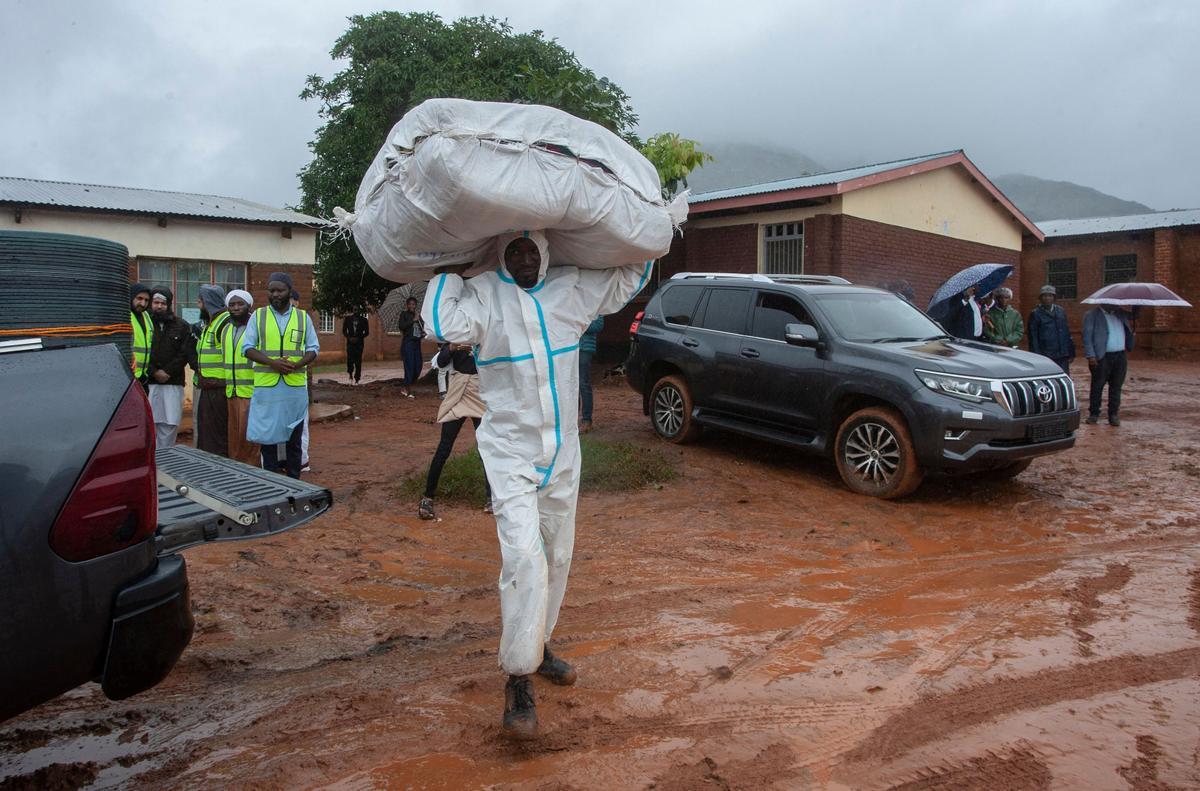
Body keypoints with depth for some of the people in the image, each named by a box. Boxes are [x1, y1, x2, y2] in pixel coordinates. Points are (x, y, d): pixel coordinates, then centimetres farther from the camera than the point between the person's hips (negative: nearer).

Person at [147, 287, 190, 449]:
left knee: (169, 424, 1)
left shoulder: (181, 326, 11)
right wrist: (154, 372, -10)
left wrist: (168, 372, -7)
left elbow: (184, 353, 4)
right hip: (148, 382, -1)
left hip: (173, 382, 1)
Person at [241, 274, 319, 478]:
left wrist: (297, 364, -12)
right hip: (266, 386, 0)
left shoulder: (303, 317, 8)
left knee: (294, 436, 7)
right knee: (267, 433, 3)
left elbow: (313, 348, 8)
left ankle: (293, 480, 16)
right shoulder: (258, 316, 6)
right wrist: (272, 363, -15)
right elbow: (248, 348, 1)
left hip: (295, 385, 1)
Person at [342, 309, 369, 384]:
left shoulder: (364, 320, 3)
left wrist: (358, 338, -9)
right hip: (350, 342, 1)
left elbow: (367, 332, 4)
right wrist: (349, 338, -7)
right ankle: (350, 373, 18)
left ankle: (357, 379, 1)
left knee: (358, 361, -4)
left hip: (359, 342, -1)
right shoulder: (348, 319, 7)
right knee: (350, 359, -9)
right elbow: (344, 331, 9)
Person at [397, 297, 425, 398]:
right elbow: (401, 326, -13)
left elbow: (423, 327, 24)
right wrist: (413, 320, -14)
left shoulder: (418, 315, 15)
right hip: (408, 343, -6)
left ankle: (405, 389, 13)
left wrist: (424, 333, 2)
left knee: (418, 367, 2)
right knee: (409, 367, -8)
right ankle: (408, 391, -1)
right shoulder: (404, 314, 1)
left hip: (417, 343, 6)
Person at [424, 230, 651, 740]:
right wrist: (448, 273, -12)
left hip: (562, 453, 5)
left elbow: (628, 280, 15)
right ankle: (519, 680, -7)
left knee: (557, 556, 15)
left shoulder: (572, 289, 4)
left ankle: (537, 646, 37)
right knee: (523, 555, -17)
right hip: (510, 453, -5)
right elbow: (444, 325, -24)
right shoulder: (483, 295, -7)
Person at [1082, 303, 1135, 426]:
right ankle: (1093, 414, 10)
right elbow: (1087, 336, -7)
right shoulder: (1091, 315, -1)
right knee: (1097, 387, 1)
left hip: (1120, 356, 5)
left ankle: (1114, 414, 13)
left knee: (1116, 387, 7)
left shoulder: (1120, 313, 15)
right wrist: (1091, 355, -15)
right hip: (1102, 357, -5)